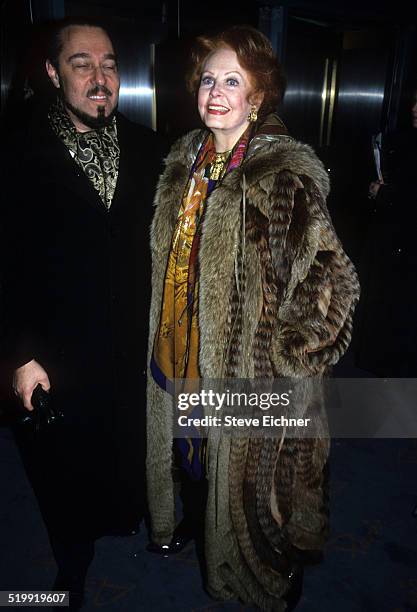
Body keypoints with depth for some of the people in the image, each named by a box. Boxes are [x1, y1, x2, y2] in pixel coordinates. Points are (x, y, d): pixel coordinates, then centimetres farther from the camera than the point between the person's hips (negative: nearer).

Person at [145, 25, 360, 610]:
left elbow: (331, 283, -22)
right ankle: (192, 520, 59)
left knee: (246, 466, 15)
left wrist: (283, 358, -17)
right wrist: (164, 338, 15)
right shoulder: (185, 159, 4)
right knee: (188, 447, 26)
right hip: (181, 350, 6)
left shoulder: (285, 173, -19)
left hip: (243, 363, -6)